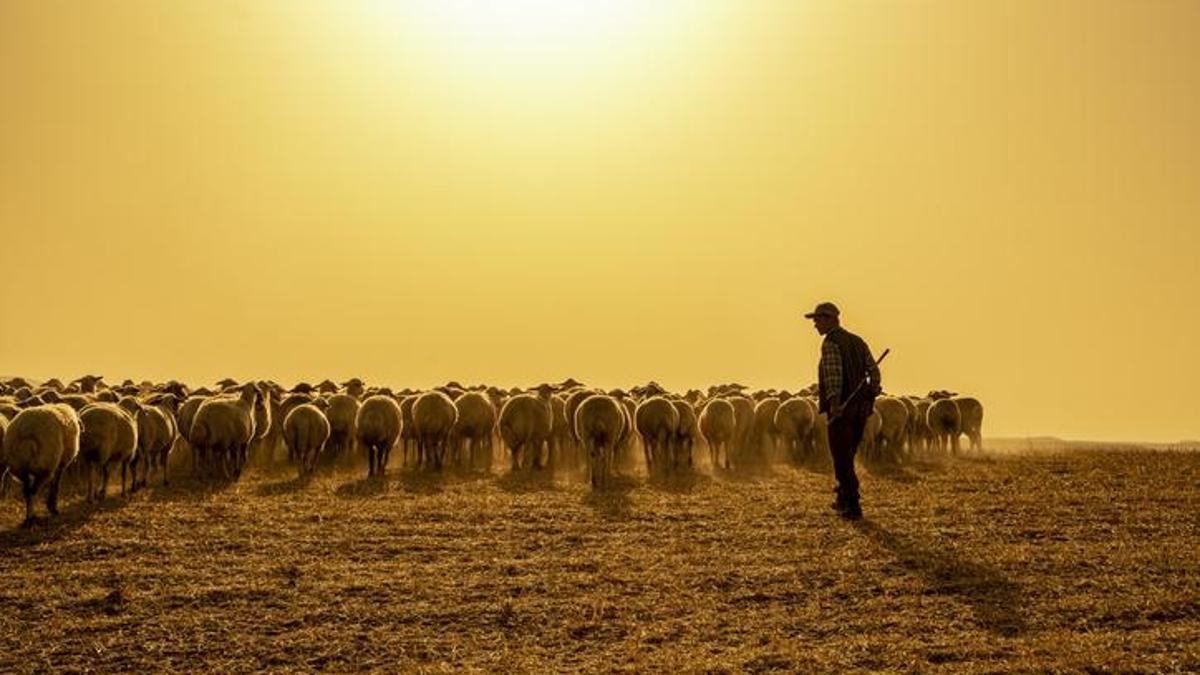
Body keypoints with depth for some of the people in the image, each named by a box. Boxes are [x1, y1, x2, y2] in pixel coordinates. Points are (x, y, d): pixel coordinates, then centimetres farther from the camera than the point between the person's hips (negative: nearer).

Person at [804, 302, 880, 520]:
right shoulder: (858, 341, 15)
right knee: (846, 455, 21)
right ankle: (843, 500, 29)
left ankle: (853, 507, -4)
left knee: (842, 459, -2)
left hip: (840, 409, -8)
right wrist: (871, 398, 10)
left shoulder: (830, 343, -10)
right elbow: (874, 371, 9)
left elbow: (833, 374, -24)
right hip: (860, 408, 8)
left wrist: (834, 403, -32)